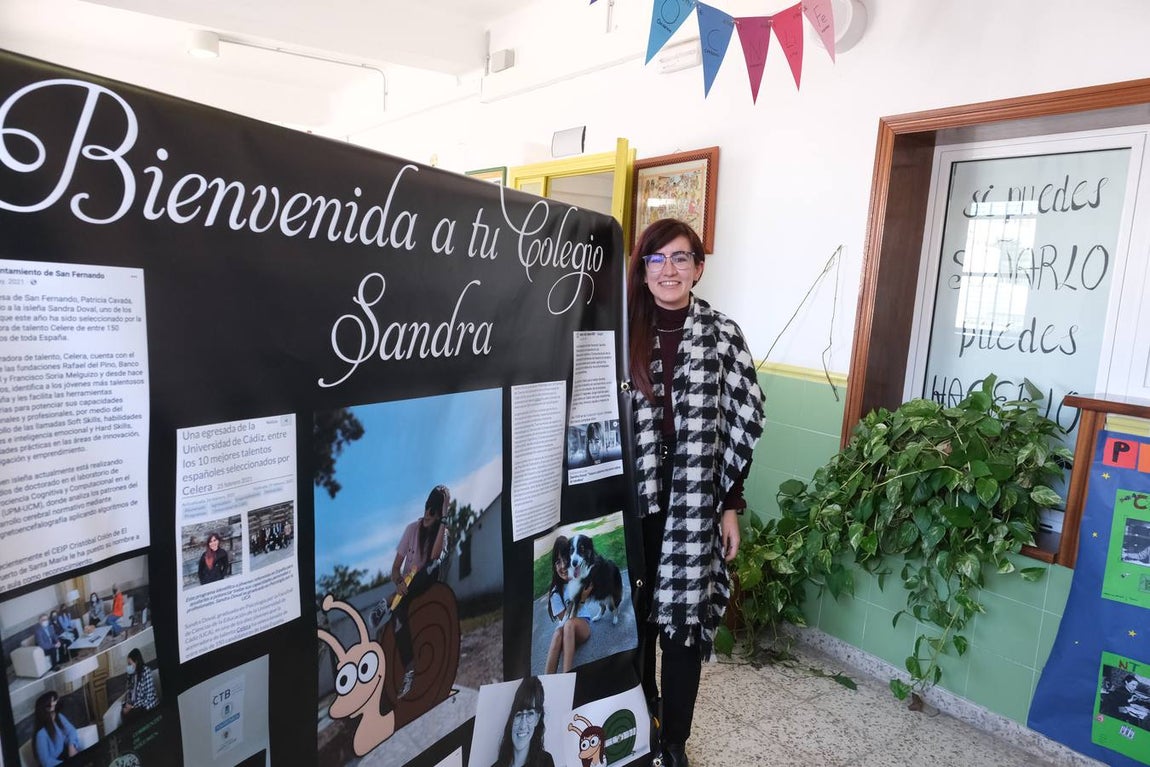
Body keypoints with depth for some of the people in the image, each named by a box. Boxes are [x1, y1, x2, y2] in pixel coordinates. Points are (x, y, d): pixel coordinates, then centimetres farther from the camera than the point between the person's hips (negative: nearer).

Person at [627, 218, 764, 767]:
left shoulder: (722, 336, -3)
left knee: (684, 618, 8)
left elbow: (742, 424, 0)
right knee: (631, 612, 14)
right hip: (631, 496, 1)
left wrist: (730, 504, -1)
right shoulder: (623, 331, -1)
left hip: (694, 500, -1)